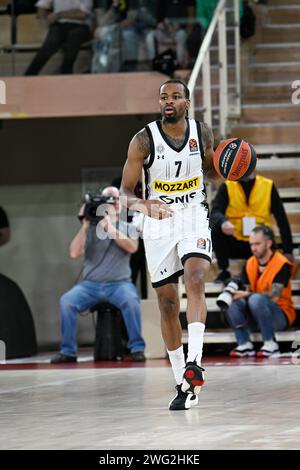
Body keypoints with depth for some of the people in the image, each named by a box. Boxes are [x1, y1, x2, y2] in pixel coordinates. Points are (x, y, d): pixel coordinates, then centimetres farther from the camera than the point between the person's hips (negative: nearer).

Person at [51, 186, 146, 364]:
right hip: (91, 284, 1)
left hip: (119, 284, -1)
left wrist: (109, 228, -18)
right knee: (67, 301, -25)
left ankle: (137, 348, -22)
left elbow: (132, 247, -13)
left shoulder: (127, 227, 8)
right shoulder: (91, 229, 8)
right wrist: (85, 226, -10)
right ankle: (68, 351, -14)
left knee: (131, 300, -34)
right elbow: (75, 253, -4)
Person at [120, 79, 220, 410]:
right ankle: (182, 384, 13)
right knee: (167, 301, 3)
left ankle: (194, 362, -33)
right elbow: (125, 193, -10)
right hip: (158, 222, 0)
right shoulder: (144, 140, -12)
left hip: (194, 218, 0)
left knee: (194, 279, -25)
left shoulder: (202, 133, -4)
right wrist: (143, 204, -33)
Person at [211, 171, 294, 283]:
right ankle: (224, 271, -11)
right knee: (215, 228, -29)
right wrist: (223, 222, -39)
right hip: (234, 243, 1)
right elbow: (215, 213, -14)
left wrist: (288, 250, -5)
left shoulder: (268, 186, 1)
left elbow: (282, 219, 1)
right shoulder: (227, 187, -1)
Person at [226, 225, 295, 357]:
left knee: (256, 299, -34)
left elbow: (274, 296, -22)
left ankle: (270, 344, -25)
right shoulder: (250, 264, 6)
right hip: (255, 317, 6)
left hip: (281, 316, -6)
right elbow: (247, 291, 6)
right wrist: (240, 294, -16)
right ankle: (245, 344, -20)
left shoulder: (282, 264, -14)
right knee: (234, 301, -20)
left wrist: (247, 294, -24)